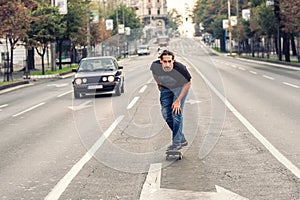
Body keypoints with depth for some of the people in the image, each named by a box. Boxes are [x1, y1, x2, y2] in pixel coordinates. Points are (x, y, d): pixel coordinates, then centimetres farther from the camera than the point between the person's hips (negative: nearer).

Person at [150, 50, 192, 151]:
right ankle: (182, 139, 14)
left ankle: (176, 143, -9)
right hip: (165, 88, 4)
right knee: (166, 114, 1)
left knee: (176, 113, -16)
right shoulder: (155, 66, -27)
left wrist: (178, 100, -19)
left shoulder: (180, 68, -35)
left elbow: (188, 83, -18)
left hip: (180, 87, -4)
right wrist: (158, 84, 11)